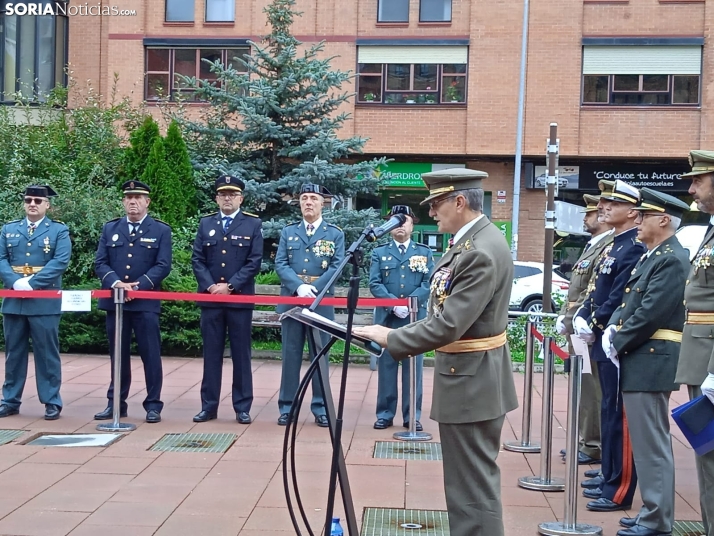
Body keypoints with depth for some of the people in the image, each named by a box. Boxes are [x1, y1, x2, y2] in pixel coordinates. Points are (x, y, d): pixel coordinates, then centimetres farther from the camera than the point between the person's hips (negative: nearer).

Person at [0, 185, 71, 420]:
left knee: (47, 352, 1)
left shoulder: (59, 231, 2)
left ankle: (52, 402, 7)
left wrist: (32, 283, -18)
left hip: (45, 302, -3)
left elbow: (60, 262, -10)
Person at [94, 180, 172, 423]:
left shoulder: (161, 230, 3)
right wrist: (116, 283, -14)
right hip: (114, 300, 3)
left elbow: (163, 266, -6)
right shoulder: (110, 228, 11)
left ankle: (153, 405, 7)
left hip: (146, 302, -3)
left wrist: (138, 286, -17)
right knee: (118, 355, 10)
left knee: (151, 355, 0)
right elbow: (100, 263, 4)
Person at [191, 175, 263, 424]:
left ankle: (242, 407, 9)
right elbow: (197, 259, 6)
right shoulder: (205, 224, 11)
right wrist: (210, 286, -9)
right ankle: (209, 406, 13)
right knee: (211, 353, 7)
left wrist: (230, 286, -13)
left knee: (241, 354, 3)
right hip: (210, 298, 2)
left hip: (240, 298, -2)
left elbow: (254, 262, -5)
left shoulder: (253, 224, 2)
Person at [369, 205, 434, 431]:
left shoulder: (424, 252, 9)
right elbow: (374, 284, -1)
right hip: (387, 318, 0)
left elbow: (429, 284, -1)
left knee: (413, 367, 3)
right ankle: (385, 414, 11)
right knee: (386, 366, 4)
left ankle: (412, 416, 9)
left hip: (416, 319, 0)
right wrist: (394, 304, -15)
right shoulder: (379, 253, 9)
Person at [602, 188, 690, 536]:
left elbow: (650, 314, -20)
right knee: (647, 441, 15)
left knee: (651, 443, -5)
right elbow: (630, 301, 19)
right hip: (641, 361, 10)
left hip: (651, 363, -10)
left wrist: (618, 343, -10)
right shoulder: (652, 256, 16)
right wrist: (613, 328, 1)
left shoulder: (672, 260, -15)